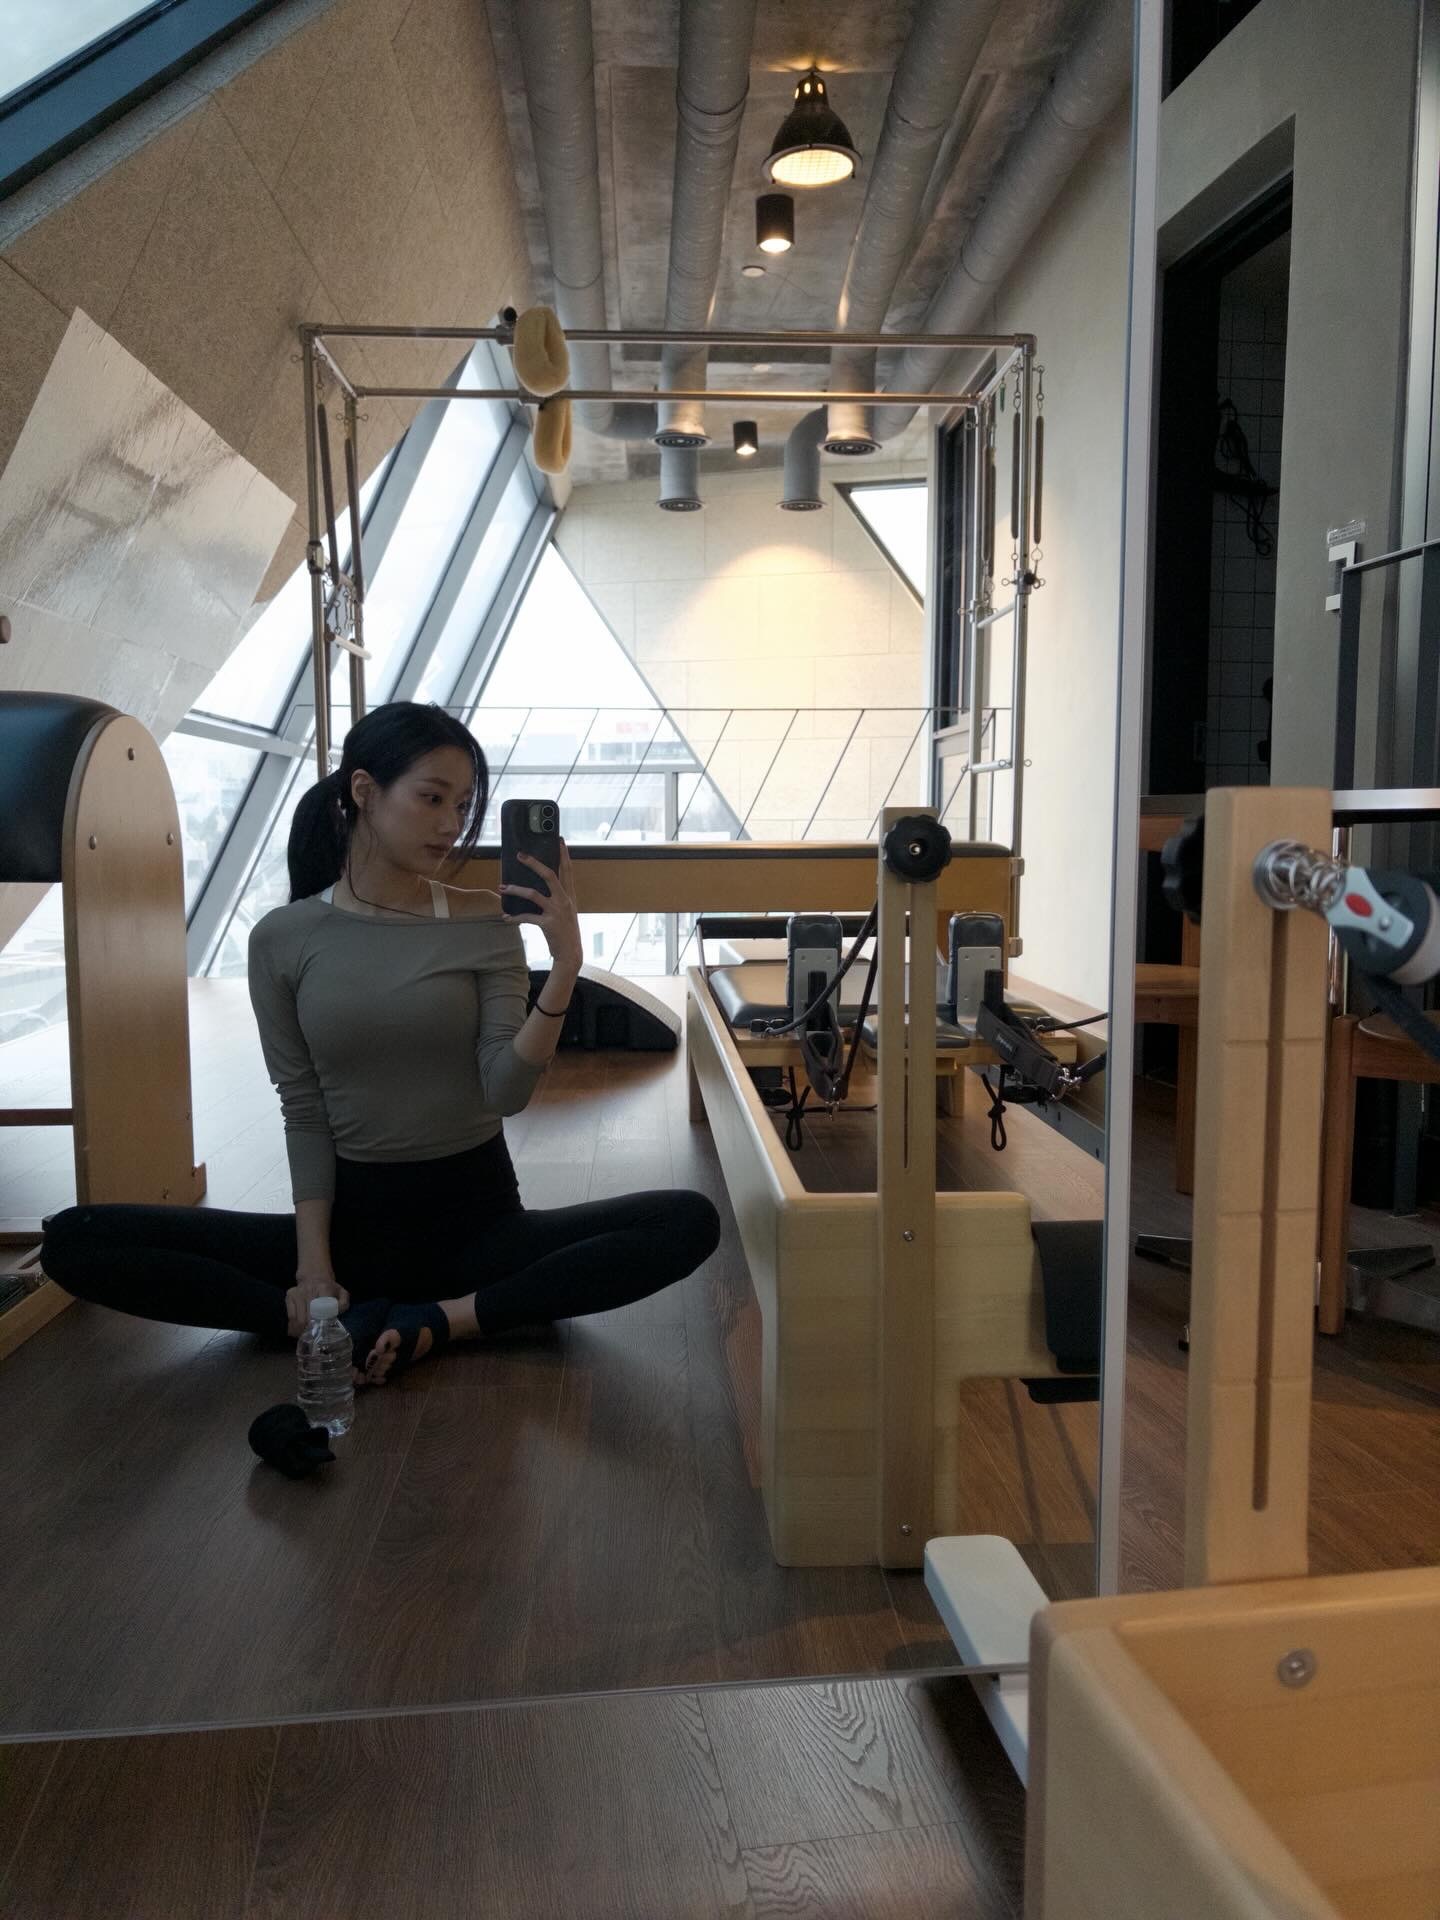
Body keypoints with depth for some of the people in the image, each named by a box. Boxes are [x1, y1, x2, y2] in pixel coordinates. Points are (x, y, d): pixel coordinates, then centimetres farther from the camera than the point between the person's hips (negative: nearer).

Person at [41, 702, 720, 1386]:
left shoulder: (483, 925, -4)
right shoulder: (282, 939, -2)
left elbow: (506, 1091, -13)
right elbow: (304, 1114, -1)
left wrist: (565, 966, -26)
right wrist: (312, 1263, -11)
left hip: (478, 1217, 0)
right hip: (352, 1216, 1)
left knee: (690, 1223, -25)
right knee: (74, 1240, -14)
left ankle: (434, 1322, -21)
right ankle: (333, 1323, -19)